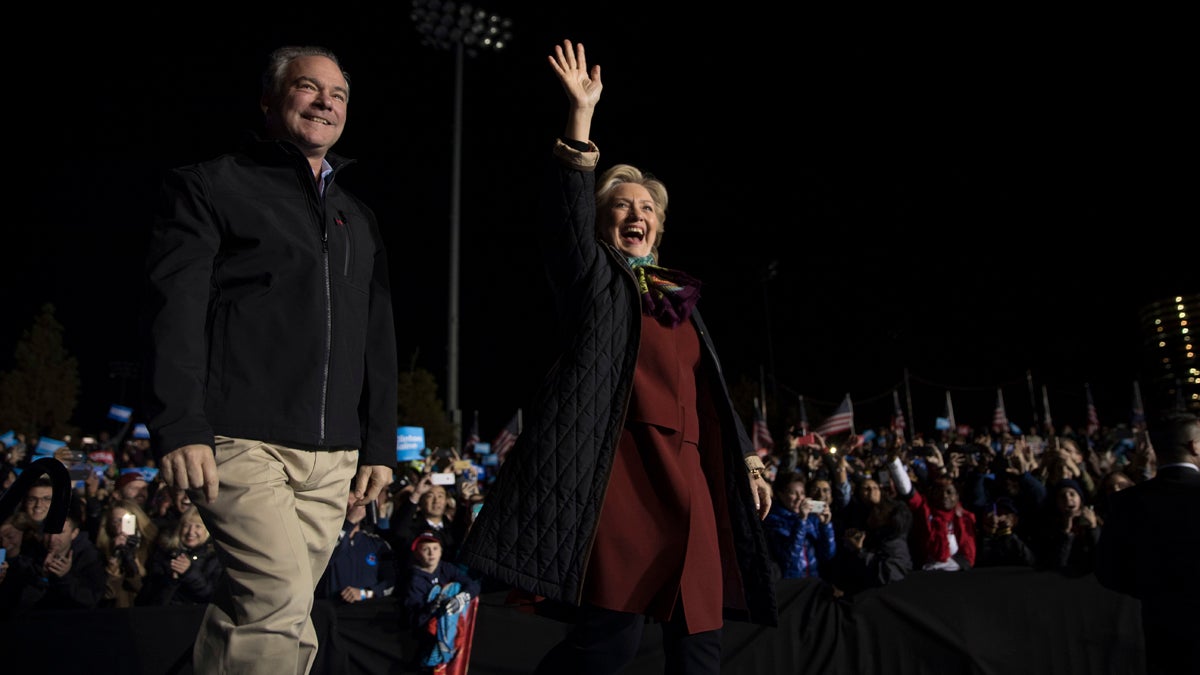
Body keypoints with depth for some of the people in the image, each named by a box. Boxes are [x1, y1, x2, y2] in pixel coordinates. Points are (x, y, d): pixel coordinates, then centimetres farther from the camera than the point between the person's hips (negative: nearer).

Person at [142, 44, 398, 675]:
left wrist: (379, 442, 13)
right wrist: (178, 427, -15)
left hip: (332, 456, 5)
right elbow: (172, 308, -4)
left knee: (267, 613, 7)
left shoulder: (359, 219, 22)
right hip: (242, 440, -5)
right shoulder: (211, 186, 7)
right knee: (280, 606, -16)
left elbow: (379, 338, 19)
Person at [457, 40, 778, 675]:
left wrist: (745, 459, 21)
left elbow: (711, 390, 26)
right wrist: (581, 114, -16)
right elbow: (568, 216, -10)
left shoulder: (682, 299, 25)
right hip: (622, 465, -6)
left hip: (688, 473, 6)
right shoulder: (594, 276, 9)